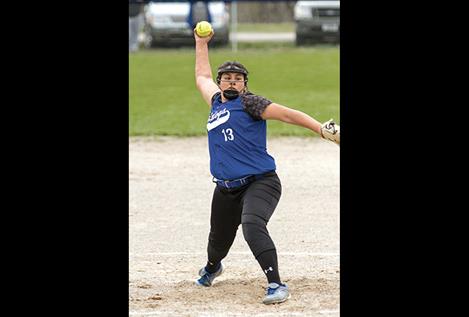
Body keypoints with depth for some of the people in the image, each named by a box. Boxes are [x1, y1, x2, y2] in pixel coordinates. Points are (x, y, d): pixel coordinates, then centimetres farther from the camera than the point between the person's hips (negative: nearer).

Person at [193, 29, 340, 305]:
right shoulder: (216, 102, 17)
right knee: (218, 240, 16)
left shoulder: (248, 102, -2)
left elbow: (285, 113, -12)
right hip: (226, 189, 7)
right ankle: (212, 267, 51)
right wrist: (201, 43, 42)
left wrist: (322, 129, -23)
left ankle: (276, 285, -34)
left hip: (260, 182, -7)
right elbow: (202, 76, 36)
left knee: (252, 225, -32)